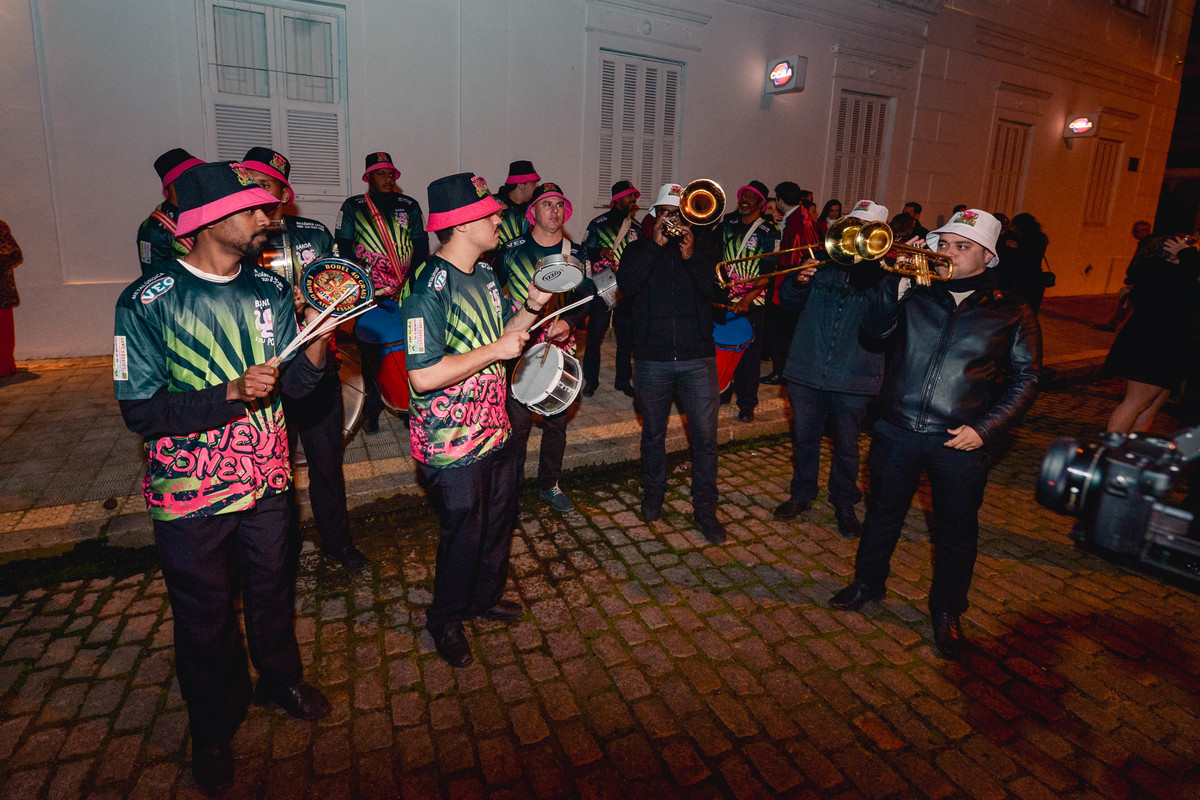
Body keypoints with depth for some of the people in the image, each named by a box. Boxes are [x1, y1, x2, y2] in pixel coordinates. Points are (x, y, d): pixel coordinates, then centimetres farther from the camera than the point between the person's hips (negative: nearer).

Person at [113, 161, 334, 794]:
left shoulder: (270, 289, -2)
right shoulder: (148, 303, -16)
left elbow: (292, 381, -2)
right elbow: (141, 411, -17)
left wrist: (316, 349, -21)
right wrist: (230, 393, -29)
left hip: (266, 480, 4)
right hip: (191, 494, -3)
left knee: (273, 589, 22)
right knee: (205, 617, 15)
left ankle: (280, 679, 49)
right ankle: (214, 727, 40)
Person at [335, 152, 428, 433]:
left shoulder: (409, 206, 10)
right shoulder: (352, 207, 6)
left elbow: (421, 247, 7)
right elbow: (343, 249, 3)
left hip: (405, 294, 1)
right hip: (369, 295, -1)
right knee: (370, 352, 1)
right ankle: (371, 408, 12)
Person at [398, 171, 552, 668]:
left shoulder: (485, 274, 6)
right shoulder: (429, 288, -22)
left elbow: (504, 331, 16)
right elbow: (423, 375, -29)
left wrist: (532, 307, -2)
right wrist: (496, 350, -23)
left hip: (494, 430, 9)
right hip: (453, 443, -8)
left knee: (500, 520, 22)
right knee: (462, 534, 8)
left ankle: (486, 597, 46)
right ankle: (445, 619, 34)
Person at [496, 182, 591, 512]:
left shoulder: (577, 253, 5)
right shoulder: (512, 249, 1)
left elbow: (584, 299, -4)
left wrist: (568, 322, -24)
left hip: (560, 349, 2)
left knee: (557, 421, 12)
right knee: (518, 422, -1)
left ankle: (550, 485, 29)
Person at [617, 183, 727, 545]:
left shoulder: (703, 249, 8)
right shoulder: (639, 249, 7)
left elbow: (718, 291, -7)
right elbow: (627, 287, -13)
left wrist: (691, 257, -18)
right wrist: (655, 246, -16)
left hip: (698, 357, 0)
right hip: (651, 358, 0)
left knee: (705, 436, 0)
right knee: (653, 433, 13)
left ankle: (705, 508, 14)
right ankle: (652, 496, 33)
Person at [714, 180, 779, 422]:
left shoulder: (768, 232, -4)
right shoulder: (727, 223, 8)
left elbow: (768, 272, -10)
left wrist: (748, 299, -23)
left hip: (751, 302, -3)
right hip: (722, 297, 3)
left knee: (748, 354, 1)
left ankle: (747, 404, 12)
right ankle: (722, 392, 27)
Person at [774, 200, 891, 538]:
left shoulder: (884, 270, -2)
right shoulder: (824, 262, 6)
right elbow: (789, 300, 10)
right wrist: (799, 282, -12)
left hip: (853, 378, -2)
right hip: (806, 370, 2)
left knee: (846, 446, 12)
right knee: (805, 439, 15)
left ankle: (844, 505, 31)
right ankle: (801, 494, 35)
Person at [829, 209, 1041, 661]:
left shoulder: (1011, 313, 1)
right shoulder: (916, 293, 4)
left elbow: (1025, 378, 2)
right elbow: (875, 328, -8)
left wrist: (986, 427, -9)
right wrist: (898, 281, -18)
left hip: (958, 442, -1)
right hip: (896, 431, 2)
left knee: (956, 532, 11)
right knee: (882, 514, 17)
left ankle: (947, 612, 33)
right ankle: (868, 583, 39)